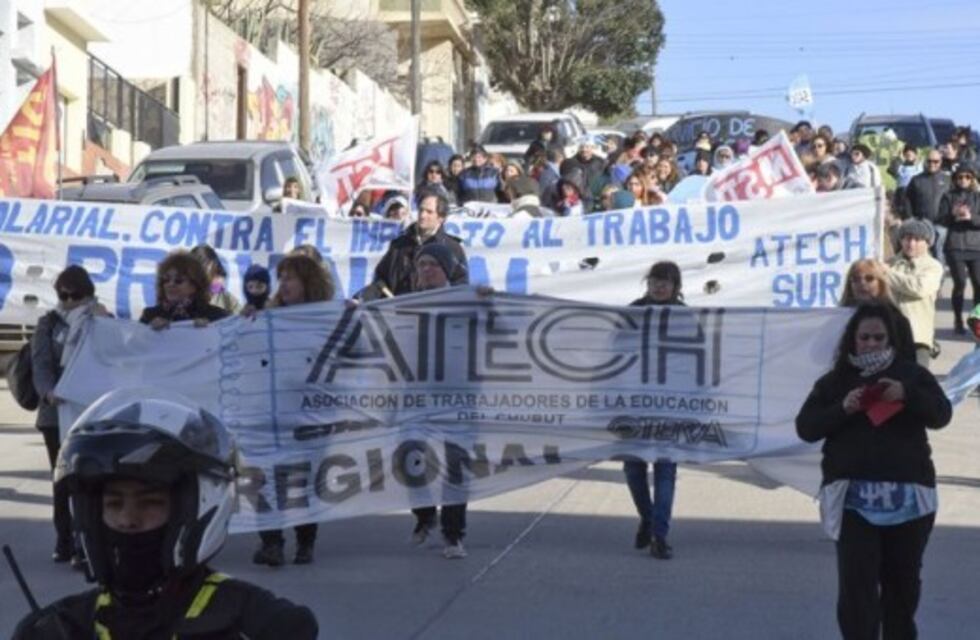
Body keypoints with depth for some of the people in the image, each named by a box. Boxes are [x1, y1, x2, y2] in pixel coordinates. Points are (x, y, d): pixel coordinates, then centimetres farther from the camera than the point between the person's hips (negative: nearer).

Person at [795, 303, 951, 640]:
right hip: (854, 496, -1)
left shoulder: (912, 374, 8)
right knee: (856, 583, -10)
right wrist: (842, 408, -14)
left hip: (907, 494, 1)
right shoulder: (835, 381, 8)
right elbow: (805, 427, 3)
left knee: (902, 581, 12)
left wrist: (907, 395, -21)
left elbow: (941, 415, -3)